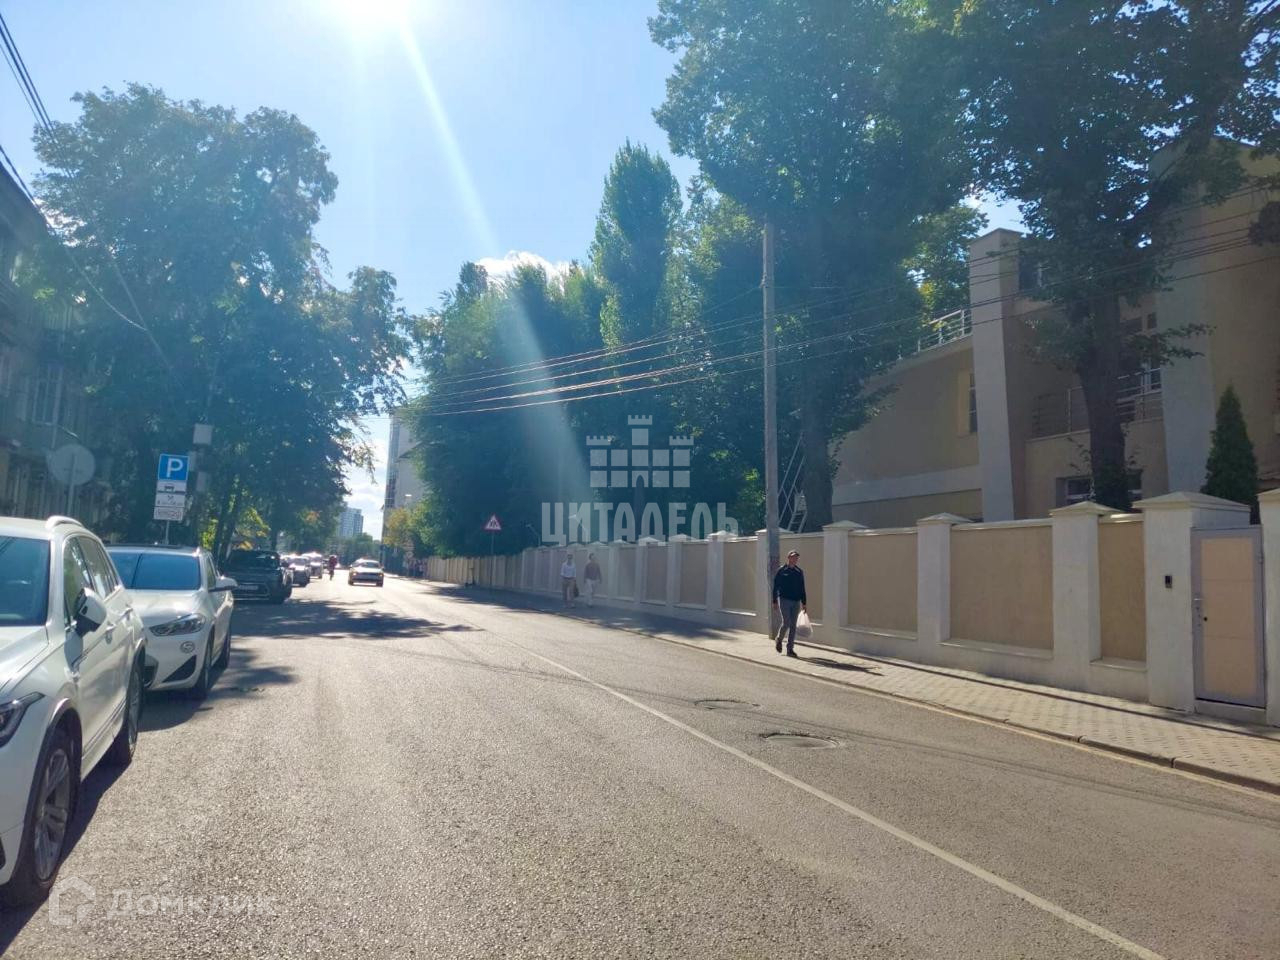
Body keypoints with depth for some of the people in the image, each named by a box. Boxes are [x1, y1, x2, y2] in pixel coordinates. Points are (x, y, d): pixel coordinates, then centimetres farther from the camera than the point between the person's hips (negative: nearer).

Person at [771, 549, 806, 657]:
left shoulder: (799, 572, 9)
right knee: (786, 623, -10)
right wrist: (775, 601, -2)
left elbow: (802, 588, 12)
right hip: (784, 600, -4)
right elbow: (775, 586, 0)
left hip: (796, 601, 4)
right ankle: (778, 640, 18)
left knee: (793, 626, 3)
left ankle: (790, 649, 9)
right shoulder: (781, 570, -1)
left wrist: (804, 602, 8)